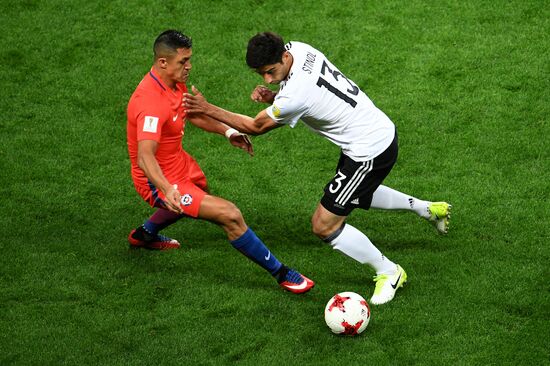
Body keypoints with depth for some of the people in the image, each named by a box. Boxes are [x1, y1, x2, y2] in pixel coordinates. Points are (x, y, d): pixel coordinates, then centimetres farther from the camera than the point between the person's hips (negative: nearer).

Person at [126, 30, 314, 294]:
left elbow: (190, 113, 16)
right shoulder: (151, 101, -34)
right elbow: (145, 156, -45)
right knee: (230, 215, -19)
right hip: (160, 181, -11)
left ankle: (144, 234, 59)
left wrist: (227, 131, 4)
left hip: (179, 163, 11)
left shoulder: (175, 83, -4)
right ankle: (281, 274, -6)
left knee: (201, 191, 41)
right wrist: (168, 190, -61)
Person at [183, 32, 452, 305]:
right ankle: (428, 208, 47)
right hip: (382, 129, 10)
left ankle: (388, 272, 14)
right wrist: (272, 97, -7)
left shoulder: (294, 95, -30)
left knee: (324, 226, -4)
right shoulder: (297, 48, -6)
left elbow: (255, 127, -13)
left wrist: (208, 109, -9)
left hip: (369, 153, -10)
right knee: (358, 195, 35)